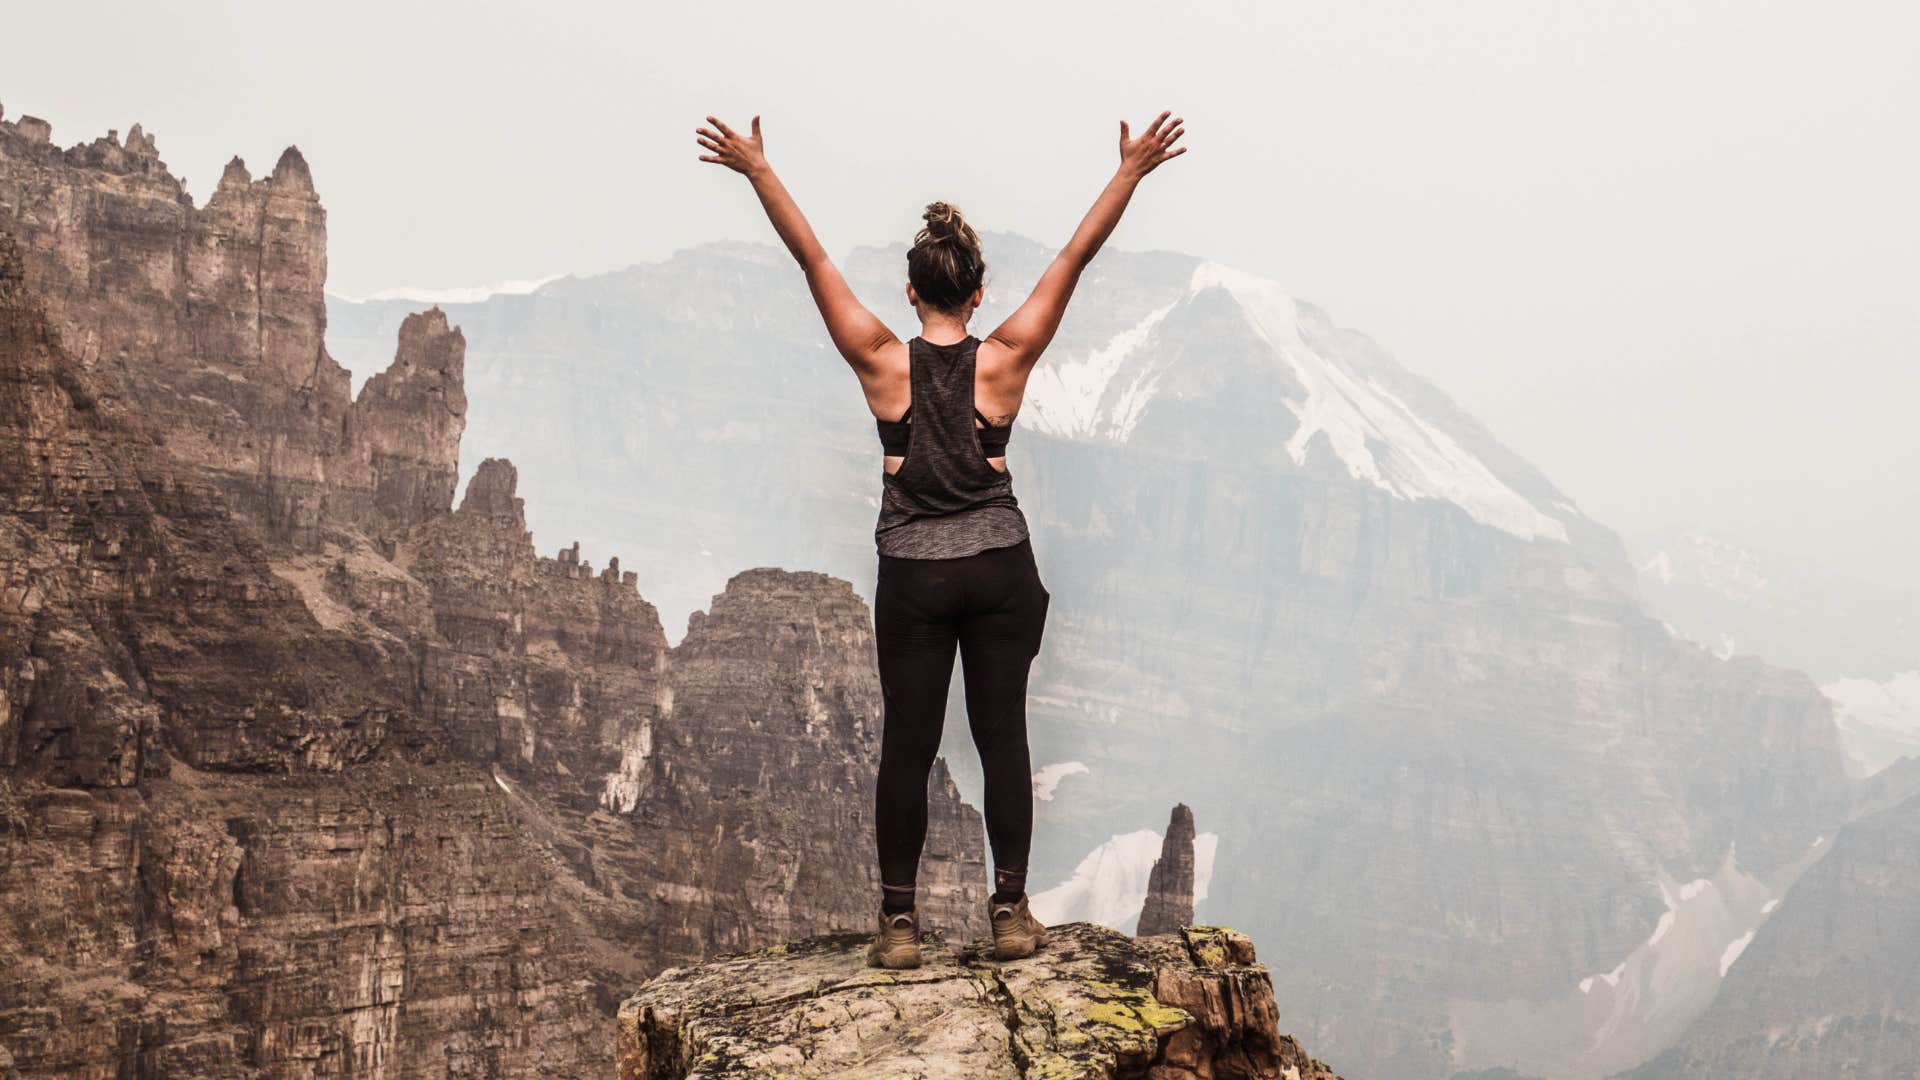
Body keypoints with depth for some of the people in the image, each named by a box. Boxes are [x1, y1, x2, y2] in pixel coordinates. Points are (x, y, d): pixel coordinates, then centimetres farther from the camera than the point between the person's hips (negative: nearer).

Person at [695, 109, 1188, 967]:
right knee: (1002, 737, 6)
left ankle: (899, 923, 7)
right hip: (1000, 570, 1)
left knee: (906, 745, 4)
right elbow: (1076, 257, 0)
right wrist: (1131, 173, 5)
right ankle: (1010, 912, 8)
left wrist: (758, 170, 3)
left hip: (913, 575, 0)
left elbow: (813, 259, -2)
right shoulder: (1005, 359, -5)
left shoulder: (883, 363, -6)